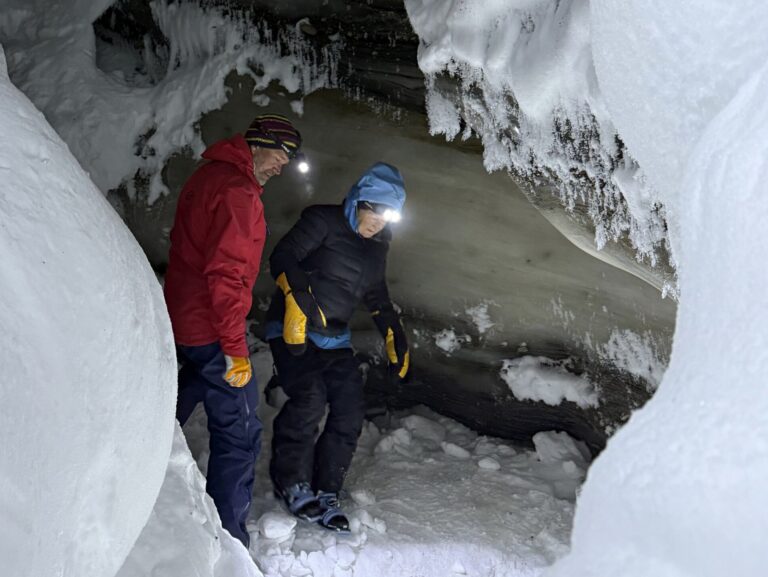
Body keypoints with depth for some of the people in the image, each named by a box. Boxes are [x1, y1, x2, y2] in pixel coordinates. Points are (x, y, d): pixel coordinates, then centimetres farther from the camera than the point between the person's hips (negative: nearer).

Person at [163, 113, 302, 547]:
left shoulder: (210, 175, 12)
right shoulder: (238, 192, -20)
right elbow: (226, 273, -26)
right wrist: (235, 348, -23)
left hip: (183, 318, 10)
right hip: (211, 329, -10)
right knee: (240, 433, -4)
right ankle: (228, 539, 1)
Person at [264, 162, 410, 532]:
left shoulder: (377, 246, 13)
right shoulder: (324, 222, -9)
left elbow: (377, 297, 25)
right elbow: (283, 258, -17)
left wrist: (395, 338, 19)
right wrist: (297, 297, -32)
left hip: (335, 339, 7)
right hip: (294, 330, -7)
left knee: (350, 414, -3)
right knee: (310, 400, -24)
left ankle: (324, 494, 10)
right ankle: (291, 482, -3)